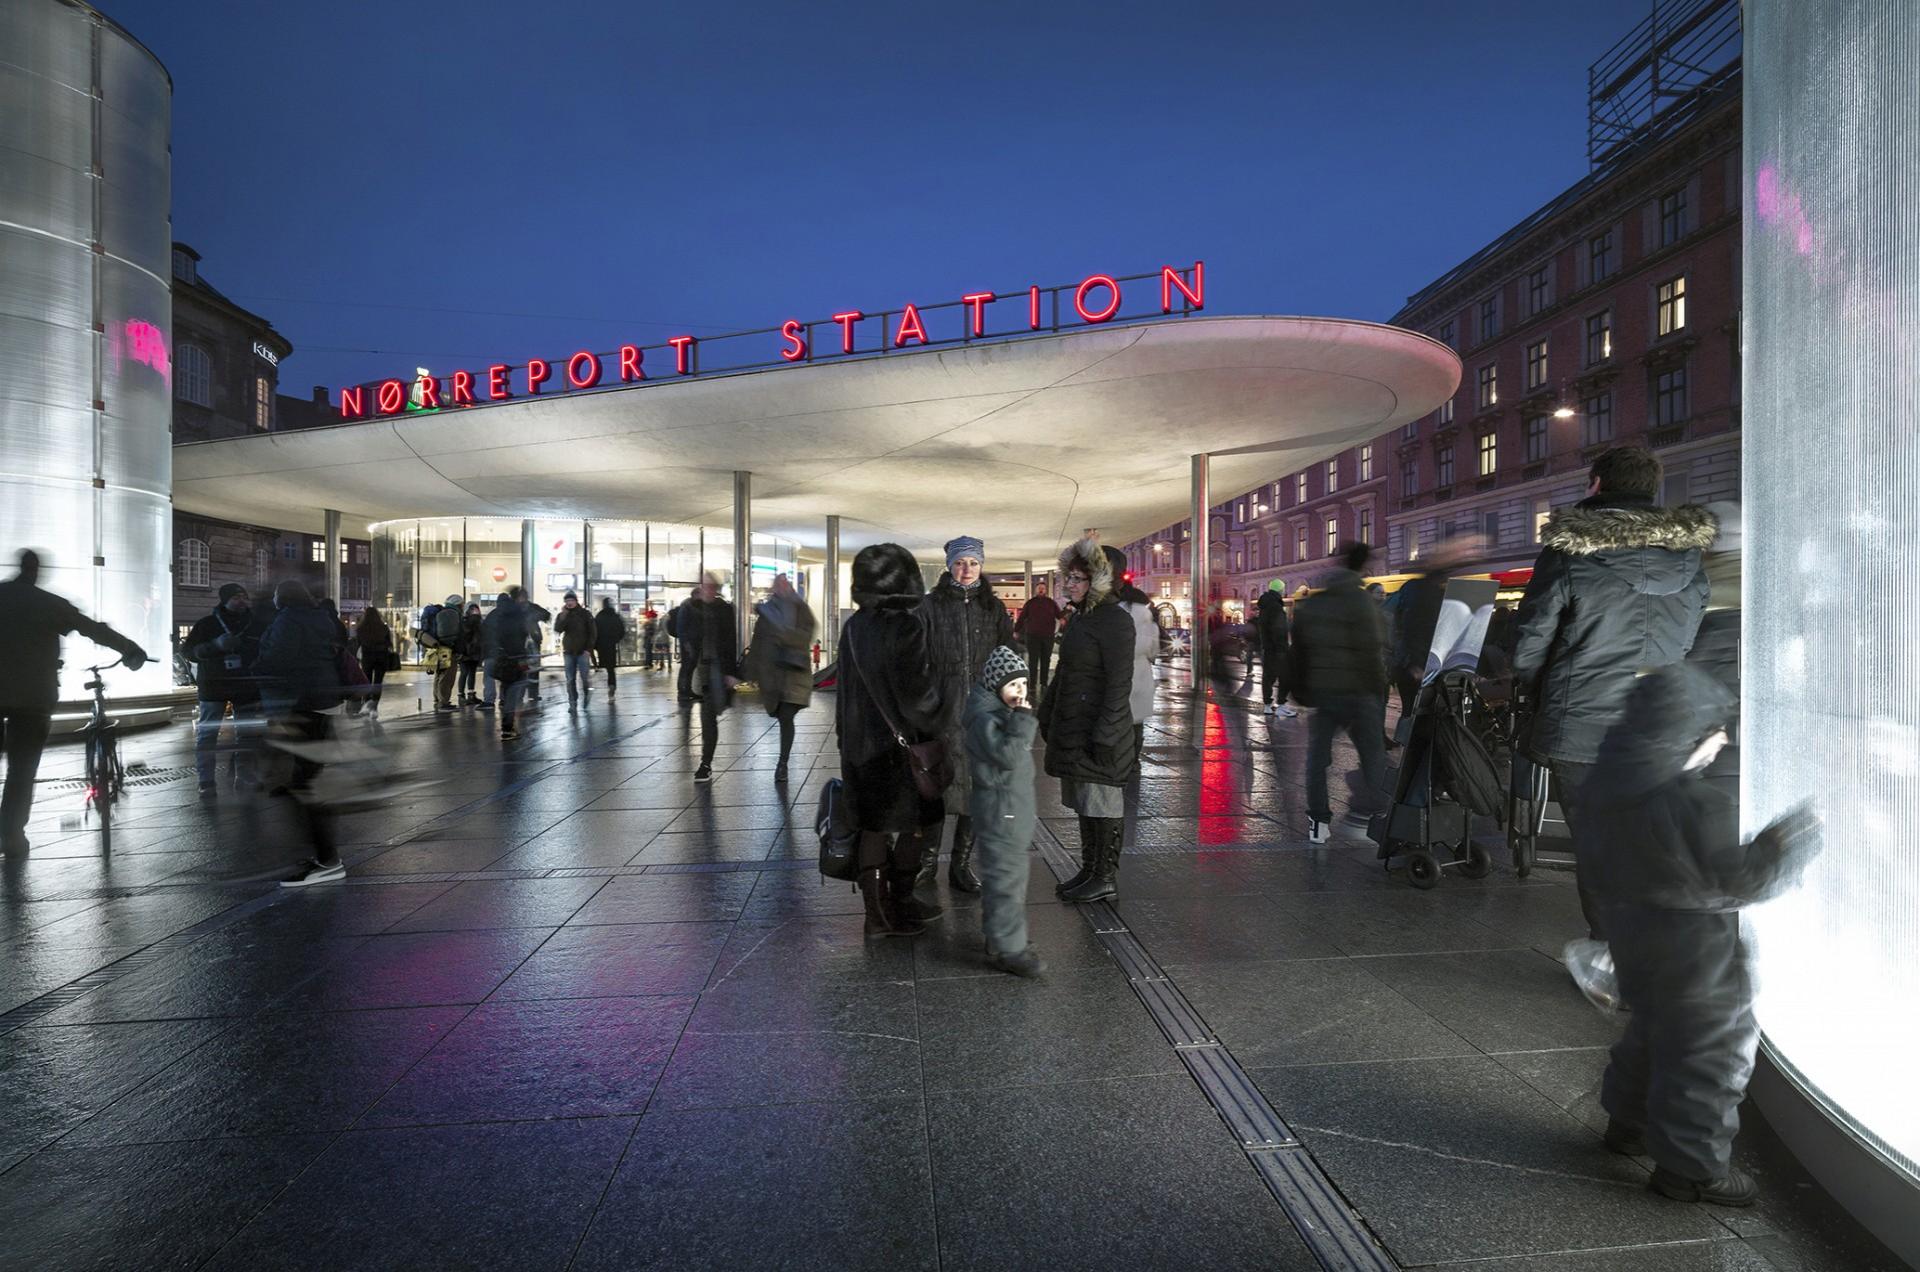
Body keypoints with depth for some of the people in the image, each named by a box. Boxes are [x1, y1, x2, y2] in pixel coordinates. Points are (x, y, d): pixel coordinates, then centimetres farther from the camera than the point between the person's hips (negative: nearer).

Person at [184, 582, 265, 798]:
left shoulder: (256, 624, 7)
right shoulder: (207, 624, 1)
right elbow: (190, 650, -5)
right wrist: (216, 644, -21)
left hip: (246, 688, 2)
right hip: (213, 686, -2)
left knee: (246, 734, 5)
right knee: (207, 734, -3)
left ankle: (244, 776, 15)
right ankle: (206, 782, -1)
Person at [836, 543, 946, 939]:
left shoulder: (853, 627, 2)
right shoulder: (906, 627, -19)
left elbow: (846, 685, 9)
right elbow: (919, 692, -19)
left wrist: (848, 733, 17)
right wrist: (932, 729, -3)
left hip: (859, 741, 6)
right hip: (902, 743, -6)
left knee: (873, 826, 13)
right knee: (909, 825, 10)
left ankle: (876, 911, 18)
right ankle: (900, 904, 20)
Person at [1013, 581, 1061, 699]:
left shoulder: (1051, 603, 7)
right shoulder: (1030, 603, 4)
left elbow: (1060, 616, 6)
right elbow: (1021, 618, 4)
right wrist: (1016, 631, 2)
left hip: (1048, 636, 2)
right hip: (1032, 636, -2)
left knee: (1046, 661, 9)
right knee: (1033, 661, -2)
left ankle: (1043, 684, 19)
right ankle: (1032, 686, 0)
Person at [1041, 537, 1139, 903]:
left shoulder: (1115, 621, -14)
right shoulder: (1079, 618, 14)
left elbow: (1119, 685, -19)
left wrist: (1104, 736, -21)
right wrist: (1047, 714, 21)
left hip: (1098, 731, -9)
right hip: (1072, 728, 9)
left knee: (1101, 804, 0)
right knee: (1083, 804, 15)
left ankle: (1105, 879, 11)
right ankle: (1088, 870, 26)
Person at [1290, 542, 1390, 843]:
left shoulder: (1308, 604, 8)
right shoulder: (1360, 602, -11)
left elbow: (1299, 651, 11)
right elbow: (1372, 651, -13)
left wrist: (1301, 692, 17)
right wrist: (1379, 690, -3)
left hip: (1319, 690, 5)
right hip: (1356, 691, -5)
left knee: (1317, 755, 9)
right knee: (1373, 753, 8)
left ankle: (1318, 821, 10)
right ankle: (1365, 809, 1)